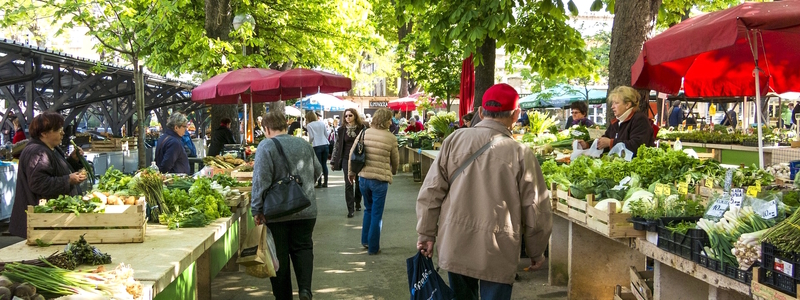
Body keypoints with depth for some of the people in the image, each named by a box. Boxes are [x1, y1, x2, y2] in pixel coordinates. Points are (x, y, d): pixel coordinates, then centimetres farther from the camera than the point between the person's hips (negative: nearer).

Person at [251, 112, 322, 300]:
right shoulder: (304, 144, 5)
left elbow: (261, 181, -16)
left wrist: (257, 210, -9)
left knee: (279, 254, 8)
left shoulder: (266, 146, -10)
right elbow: (317, 171, 17)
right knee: (303, 248, 14)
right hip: (306, 210, 4)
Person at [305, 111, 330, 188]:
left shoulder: (309, 125, -3)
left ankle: (319, 183, 1)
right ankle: (325, 182, 12)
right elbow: (326, 134, 10)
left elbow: (311, 137, -6)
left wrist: (309, 143, 13)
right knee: (324, 164, 9)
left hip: (317, 146, -4)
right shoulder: (322, 122, 9)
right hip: (325, 144, 4)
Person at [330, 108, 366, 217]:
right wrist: (333, 161, 5)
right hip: (347, 159, 0)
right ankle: (350, 209, -2)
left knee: (359, 182, 10)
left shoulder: (362, 128, -1)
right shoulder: (341, 130, 2)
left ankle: (357, 203, 33)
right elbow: (337, 146, 6)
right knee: (348, 184, -5)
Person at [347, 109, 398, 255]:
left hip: (363, 178, 4)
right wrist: (393, 171, 25)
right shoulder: (391, 138, -8)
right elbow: (395, 159, 3)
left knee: (368, 209, 23)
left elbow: (352, 153, 3)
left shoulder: (365, 133, -1)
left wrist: (351, 172, 16)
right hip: (380, 180, -4)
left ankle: (365, 240, 29)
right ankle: (373, 247, 13)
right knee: (377, 214, 7)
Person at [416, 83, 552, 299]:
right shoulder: (521, 154, -9)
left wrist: (427, 234, 9)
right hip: (497, 250, -3)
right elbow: (536, 211, -3)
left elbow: (431, 191, 0)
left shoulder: (455, 140, -2)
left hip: (455, 245, 3)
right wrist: (536, 252, 11)